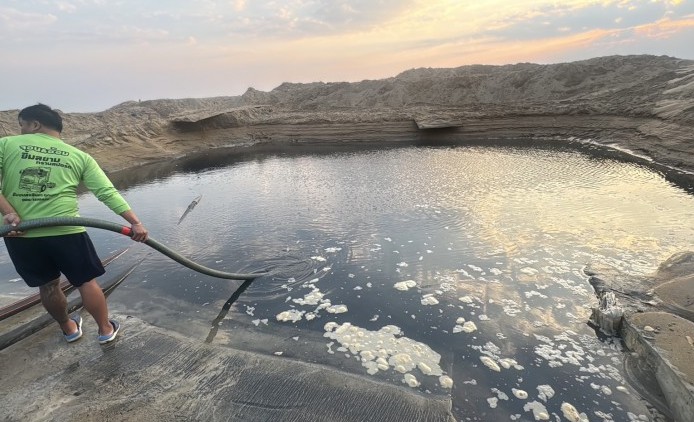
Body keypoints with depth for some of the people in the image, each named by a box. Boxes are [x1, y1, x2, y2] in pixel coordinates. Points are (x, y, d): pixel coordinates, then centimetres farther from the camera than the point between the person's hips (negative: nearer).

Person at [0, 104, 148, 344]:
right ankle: (106, 330, 27)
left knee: (47, 286, 19)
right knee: (86, 282, 13)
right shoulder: (80, 156, 3)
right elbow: (108, 193, -5)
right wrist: (135, 222, -8)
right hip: (66, 232, -1)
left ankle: (69, 329, 40)